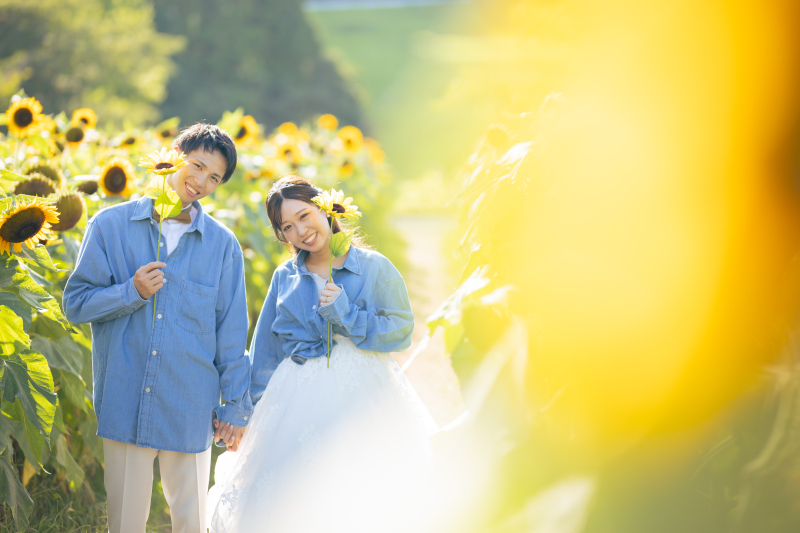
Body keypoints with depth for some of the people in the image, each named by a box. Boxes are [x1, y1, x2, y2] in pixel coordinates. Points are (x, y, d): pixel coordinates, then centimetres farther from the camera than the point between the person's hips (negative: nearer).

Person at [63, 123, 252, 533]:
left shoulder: (223, 245, 3)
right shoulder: (111, 225, 1)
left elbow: (232, 331, 7)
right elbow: (76, 303, 3)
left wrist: (236, 405, 8)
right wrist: (132, 292, -13)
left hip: (190, 407, 0)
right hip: (125, 403, 0)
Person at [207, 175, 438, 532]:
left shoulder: (374, 268, 1)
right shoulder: (284, 278, 10)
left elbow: (402, 331, -2)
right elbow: (265, 353, 16)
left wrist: (347, 315, -11)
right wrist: (257, 411, 14)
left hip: (360, 399, -2)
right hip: (297, 404, 2)